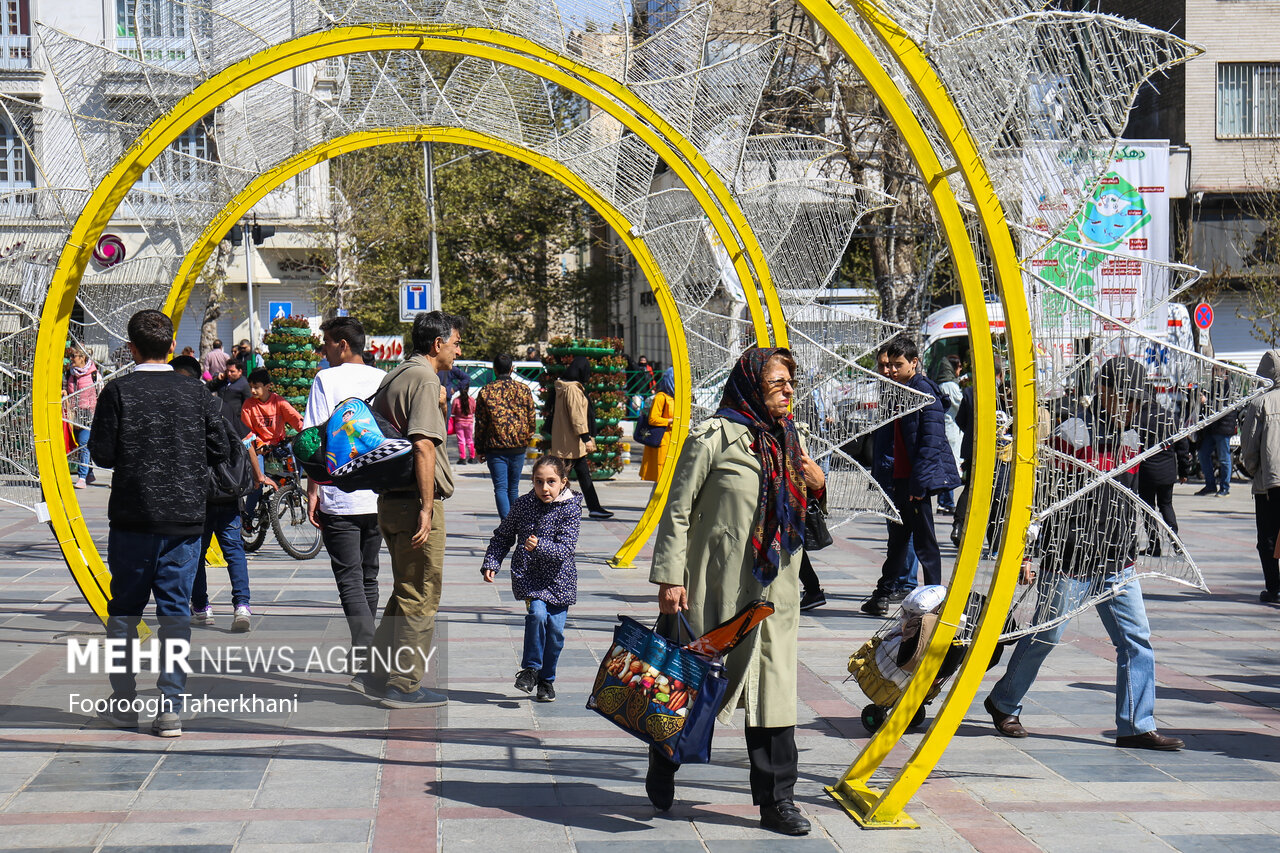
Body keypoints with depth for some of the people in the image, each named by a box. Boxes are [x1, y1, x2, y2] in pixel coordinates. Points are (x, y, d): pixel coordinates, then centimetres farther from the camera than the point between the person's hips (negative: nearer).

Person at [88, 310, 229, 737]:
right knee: (176, 610, 4)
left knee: (124, 609, 12)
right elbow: (218, 450, 2)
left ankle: (123, 701, 17)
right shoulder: (196, 392, 0)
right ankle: (171, 708, 1)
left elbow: (101, 454, -8)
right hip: (185, 517, 1)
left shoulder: (118, 391, -7)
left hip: (133, 519, -1)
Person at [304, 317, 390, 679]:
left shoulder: (326, 380, -6)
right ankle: (364, 653, 26)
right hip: (378, 496, 5)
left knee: (349, 578, -5)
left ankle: (365, 660, -20)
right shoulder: (383, 380, 7)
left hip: (339, 498, -5)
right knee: (368, 577, 17)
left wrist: (312, 489, -4)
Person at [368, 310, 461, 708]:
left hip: (389, 500, 9)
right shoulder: (425, 379, -14)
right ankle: (404, 686, 3)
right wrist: (427, 507, -23)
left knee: (405, 592, 20)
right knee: (420, 597, -1)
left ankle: (379, 671, 24)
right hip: (415, 502, -9)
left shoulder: (391, 378, 15)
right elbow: (423, 446, -22)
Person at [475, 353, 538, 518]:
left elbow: (480, 424, 0)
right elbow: (532, 418, 6)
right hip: (518, 447, 2)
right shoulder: (524, 389, 2)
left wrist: (480, 449, 8)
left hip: (495, 448, -2)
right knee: (513, 488, 14)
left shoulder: (486, 392, -3)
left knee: (500, 488, -4)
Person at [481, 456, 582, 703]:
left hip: (558, 578, 0)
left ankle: (546, 679, 21)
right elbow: (502, 536, 10)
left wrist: (540, 546, -34)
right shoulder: (522, 504, -2)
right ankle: (530, 669, -5)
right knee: (537, 613, -23)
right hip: (527, 574, 0)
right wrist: (491, 563, -1)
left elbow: (566, 548, -18)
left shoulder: (570, 509, -10)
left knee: (555, 628, -1)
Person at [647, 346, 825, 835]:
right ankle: (662, 768, 30)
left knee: (774, 686, 3)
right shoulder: (714, 437, -8)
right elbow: (678, 508, -8)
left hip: (775, 588, 6)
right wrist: (670, 576, -13)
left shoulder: (790, 438, 13)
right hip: (717, 582, -5)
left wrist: (817, 485, 1)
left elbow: (802, 512, 23)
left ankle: (776, 800, 8)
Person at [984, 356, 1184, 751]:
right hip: (1069, 561, -7)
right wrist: (1027, 553, -14)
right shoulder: (1072, 436, -13)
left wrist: (1130, 552, 25)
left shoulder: (1131, 440, 11)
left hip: (1117, 566, 7)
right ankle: (1003, 703, 25)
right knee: (1045, 636, 5)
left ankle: (1136, 726, 4)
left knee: (1137, 640, -1)